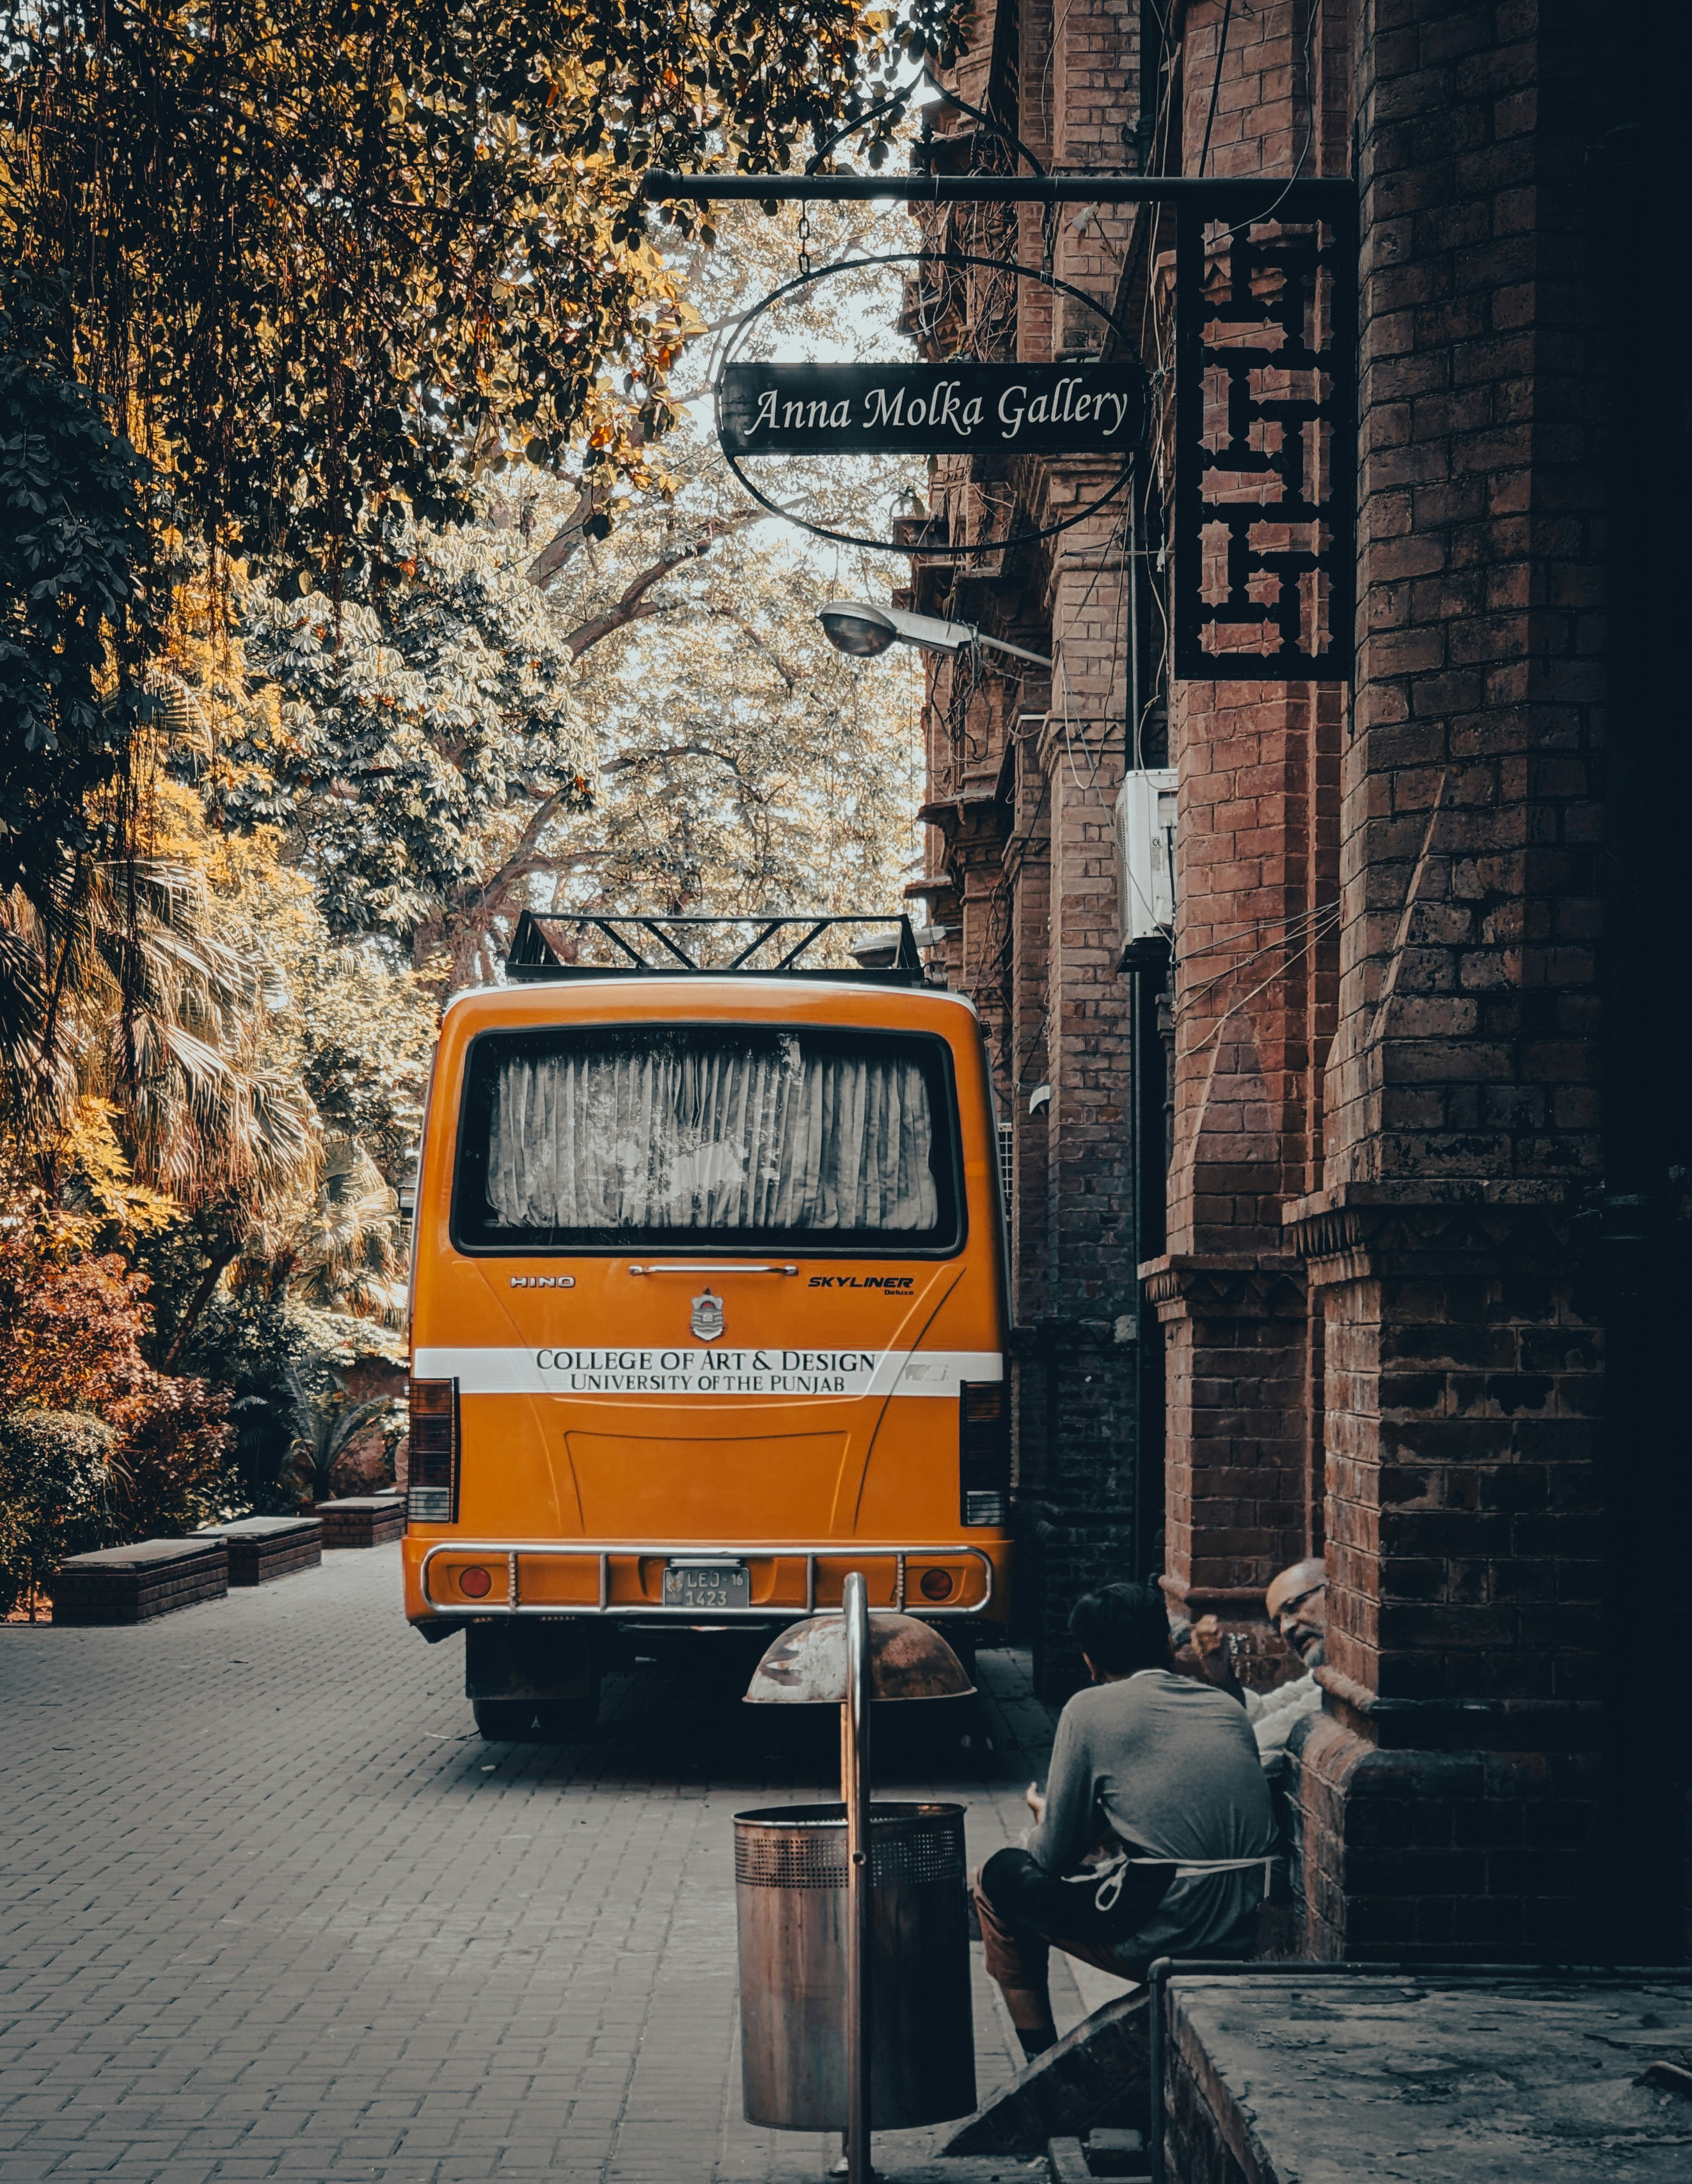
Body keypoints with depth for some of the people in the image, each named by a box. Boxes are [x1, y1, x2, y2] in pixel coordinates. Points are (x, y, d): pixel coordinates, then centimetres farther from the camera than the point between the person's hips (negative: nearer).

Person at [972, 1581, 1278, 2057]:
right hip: (1247, 1933, 6)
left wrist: (1044, 1819, 27)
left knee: (999, 1879, 16)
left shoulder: (1091, 1709, -1)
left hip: (1163, 1936, -6)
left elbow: (1054, 1857, 3)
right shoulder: (1227, 1708, 14)